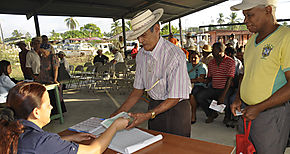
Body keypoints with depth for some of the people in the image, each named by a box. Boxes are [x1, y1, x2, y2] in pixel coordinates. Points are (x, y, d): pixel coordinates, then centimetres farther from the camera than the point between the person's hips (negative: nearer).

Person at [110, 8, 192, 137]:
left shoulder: (175, 55, -22)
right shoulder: (141, 55, -2)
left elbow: (174, 98, -20)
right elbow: (138, 90, 4)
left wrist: (148, 115, -27)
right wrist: (120, 112, -6)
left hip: (175, 108, -5)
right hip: (154, 107, 6)